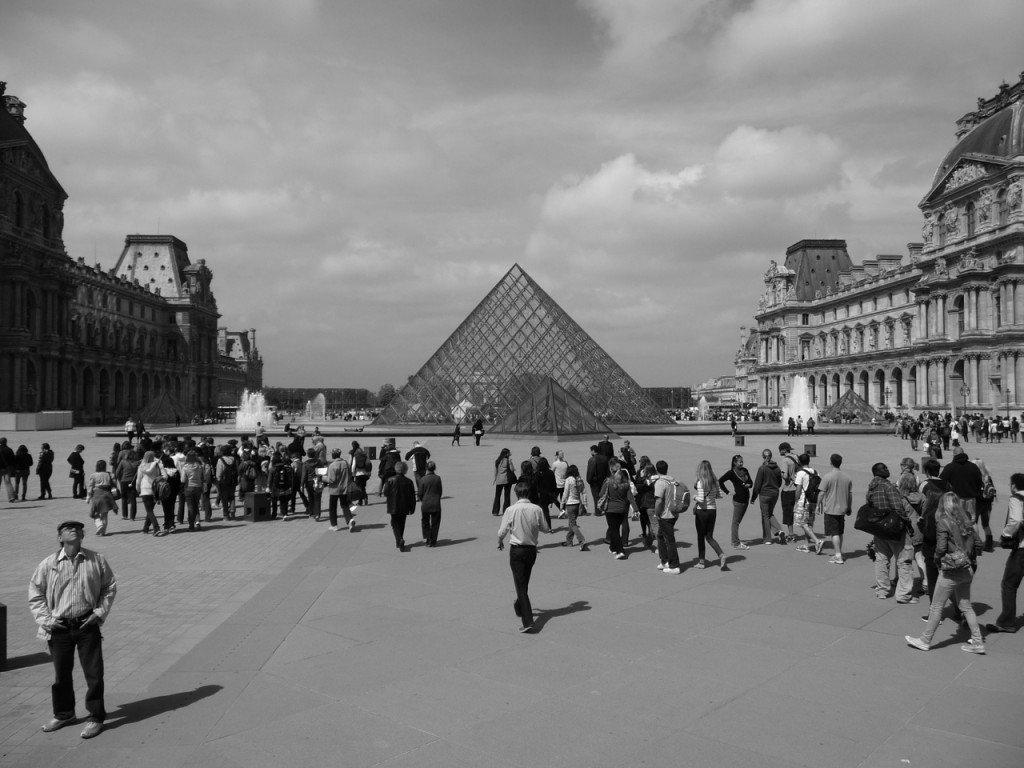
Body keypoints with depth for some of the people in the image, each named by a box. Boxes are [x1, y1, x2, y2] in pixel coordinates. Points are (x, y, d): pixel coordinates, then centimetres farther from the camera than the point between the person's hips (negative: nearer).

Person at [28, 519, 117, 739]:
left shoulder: (96, 560, -3)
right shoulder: (48, 564, -3)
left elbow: (109, 587, 5)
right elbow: (35, 594, 5)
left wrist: (100, 612, -4)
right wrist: (45, 619, -4)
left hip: (88, 625, -1)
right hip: (59, 628, 1)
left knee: (94, 672, 1)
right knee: (61, 674, 15)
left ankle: (95, 717, 17)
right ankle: (63, 714, 37)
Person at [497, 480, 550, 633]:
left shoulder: (511, 510, -14)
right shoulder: (536, 509, -7)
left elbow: (502, 531, -9)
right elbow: (545, 529, 2)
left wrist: (500, 542, 13)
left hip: (516, 550, -4)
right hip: (532, 549, 4)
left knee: (521, 586, -2)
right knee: (525, 582, 24)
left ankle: (528, 622, -10)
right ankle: (519, 607, 47)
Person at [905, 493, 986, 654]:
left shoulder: (943, 522, -14)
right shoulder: (966, 522, 3)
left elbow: (941, 547, -17)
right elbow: (973, 545, 5)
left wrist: (937, 560, 1)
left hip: (949, 572, -6)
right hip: (966, 570, 6)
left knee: (936, 607, 4)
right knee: (966, 606, 18)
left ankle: (925, 640, 14)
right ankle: (977, 641, 20)